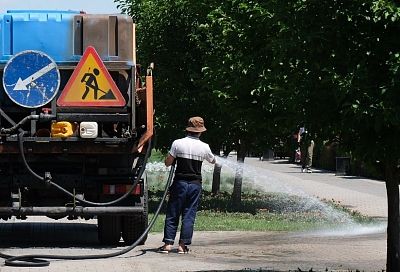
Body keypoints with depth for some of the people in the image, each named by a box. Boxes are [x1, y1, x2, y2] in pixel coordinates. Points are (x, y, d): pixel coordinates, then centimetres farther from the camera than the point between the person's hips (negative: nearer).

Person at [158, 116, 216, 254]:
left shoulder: (177, 143, -6)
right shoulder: (204, 147, -1)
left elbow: (167, 162, -3)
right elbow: (213, 161, 19)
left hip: (180, 183, -1)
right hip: (195, 184, 1)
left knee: (172, 214, 5)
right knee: (189, 215, 5)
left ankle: (168, 243, 0)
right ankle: (183, 245, 1)